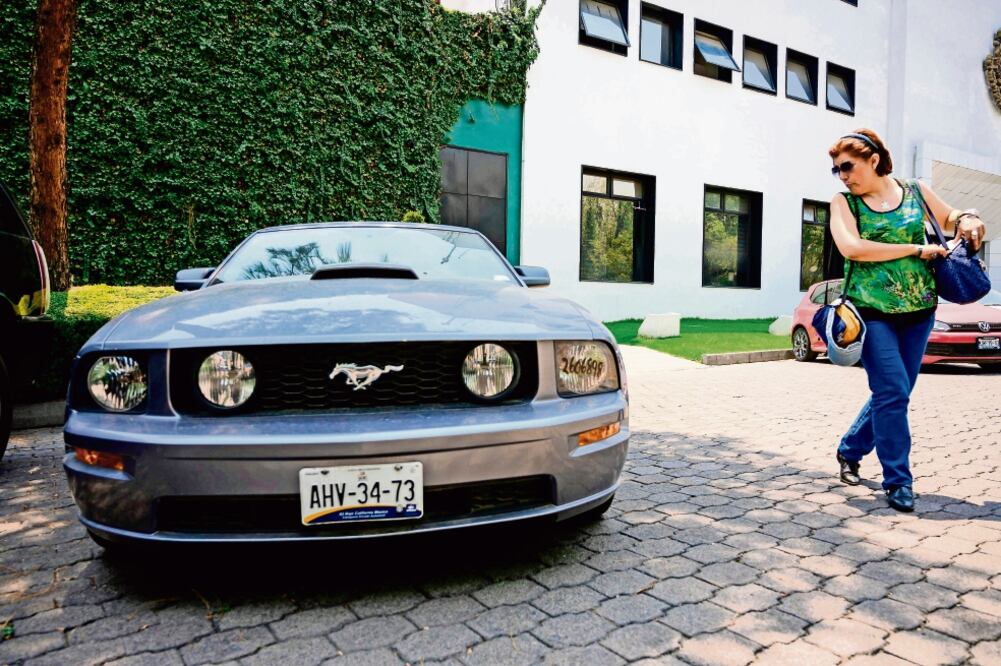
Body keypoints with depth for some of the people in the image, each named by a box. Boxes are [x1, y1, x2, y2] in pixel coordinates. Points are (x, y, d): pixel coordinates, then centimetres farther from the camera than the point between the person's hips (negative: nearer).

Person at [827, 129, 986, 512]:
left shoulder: (916, 192, 7)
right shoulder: (844, 202, -2)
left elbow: (951, 219, 22)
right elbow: (851, 247, -18)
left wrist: (966, 221, -2)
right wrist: (916, 248, -15)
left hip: (918, 310, 4)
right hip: (872, 311, -4)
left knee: (892, 394, 10)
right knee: (892, 394, -9)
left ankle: (850, 451, 31)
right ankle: (897, 480, 6)